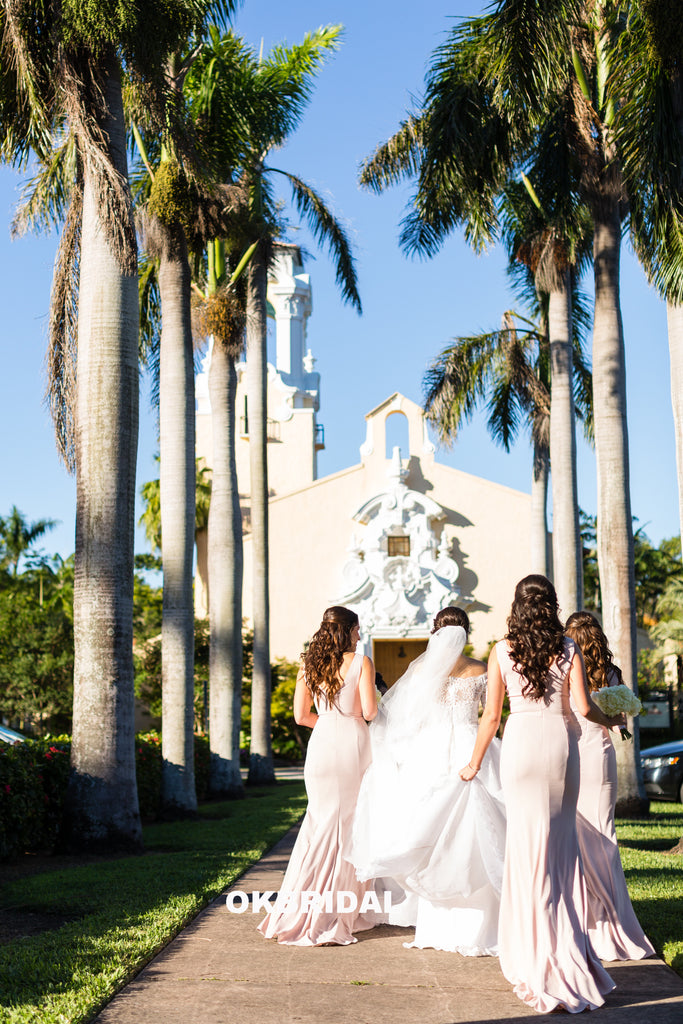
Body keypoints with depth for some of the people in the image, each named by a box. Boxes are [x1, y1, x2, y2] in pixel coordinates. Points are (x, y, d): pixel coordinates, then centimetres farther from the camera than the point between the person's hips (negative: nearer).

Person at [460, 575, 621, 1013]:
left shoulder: (502, 651, 2)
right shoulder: (568, 648, 1)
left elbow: (492, 715, 3)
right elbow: (583, 707, -5)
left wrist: (475, 763, 13)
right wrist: (611, 721, 16)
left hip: (521, 741, 0)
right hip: (560, 739, 1)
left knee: (528, 843, 5)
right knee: (562, 841, 12)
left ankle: (537, 959, 8)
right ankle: (568, 951, 18)